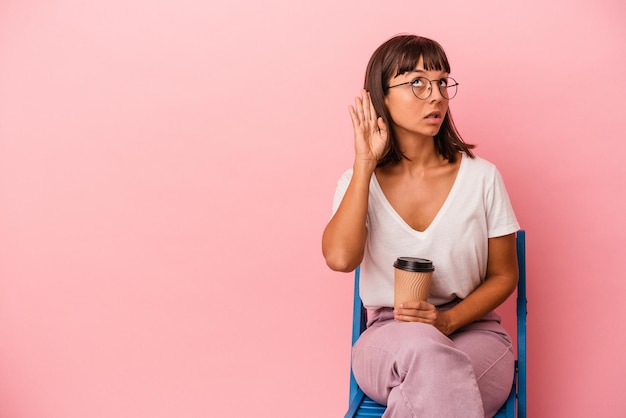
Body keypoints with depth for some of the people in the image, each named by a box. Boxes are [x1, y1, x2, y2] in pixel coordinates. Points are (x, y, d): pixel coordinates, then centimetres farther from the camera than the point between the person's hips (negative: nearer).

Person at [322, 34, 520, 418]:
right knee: (419, 343, -34)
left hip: (473, 329, -1)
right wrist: (365, 164, -15)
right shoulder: (359, 181, 1)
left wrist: (447, 320, -13)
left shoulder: (482, 177, -1)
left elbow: (504, 275, 5)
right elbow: (340, 258, -19)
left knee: (427, 380, -34)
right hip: (387, 341, 1)